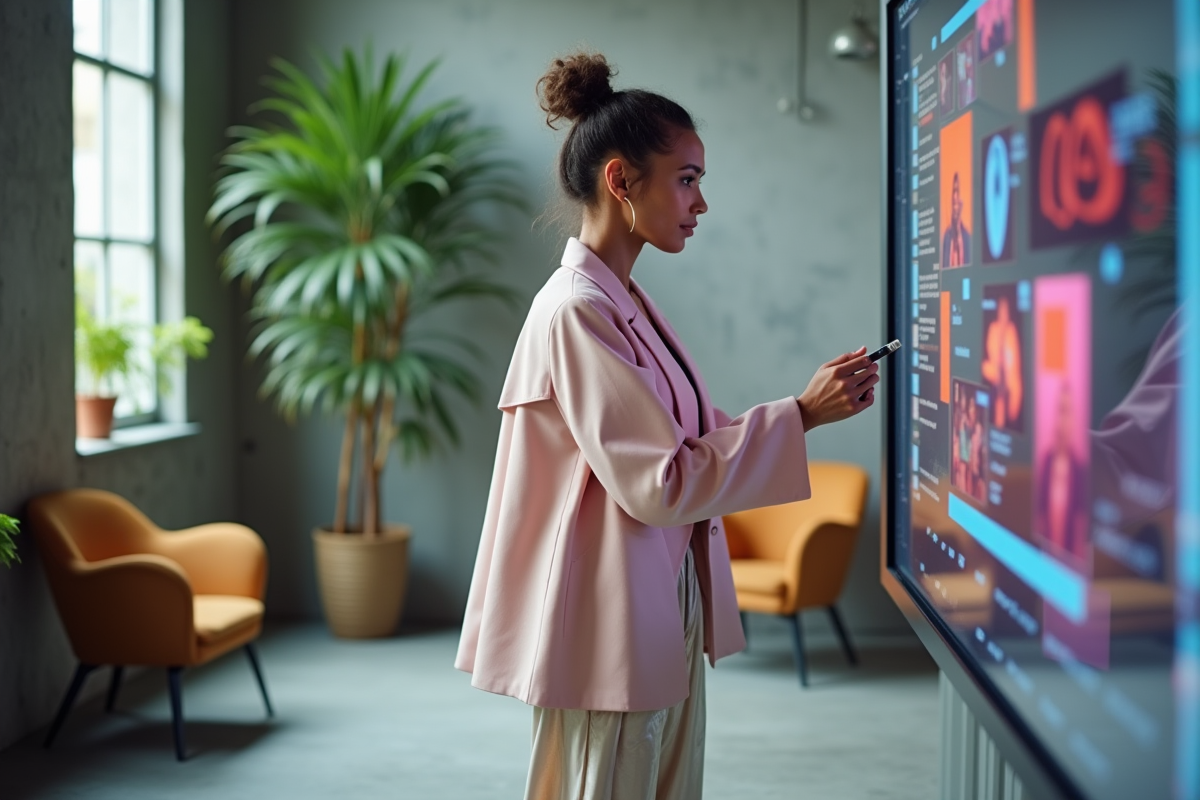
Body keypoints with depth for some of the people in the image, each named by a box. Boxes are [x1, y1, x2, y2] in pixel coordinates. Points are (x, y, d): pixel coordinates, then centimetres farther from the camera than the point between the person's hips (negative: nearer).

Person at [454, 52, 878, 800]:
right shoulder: (576, 311, -18)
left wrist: (813, 401, 6)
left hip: (665, 614, 9)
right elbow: (661, 484, -21)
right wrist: (799, 414, -17)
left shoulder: (628, 303, 11)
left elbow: (692, 441, 13)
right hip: (608, 631, -9)